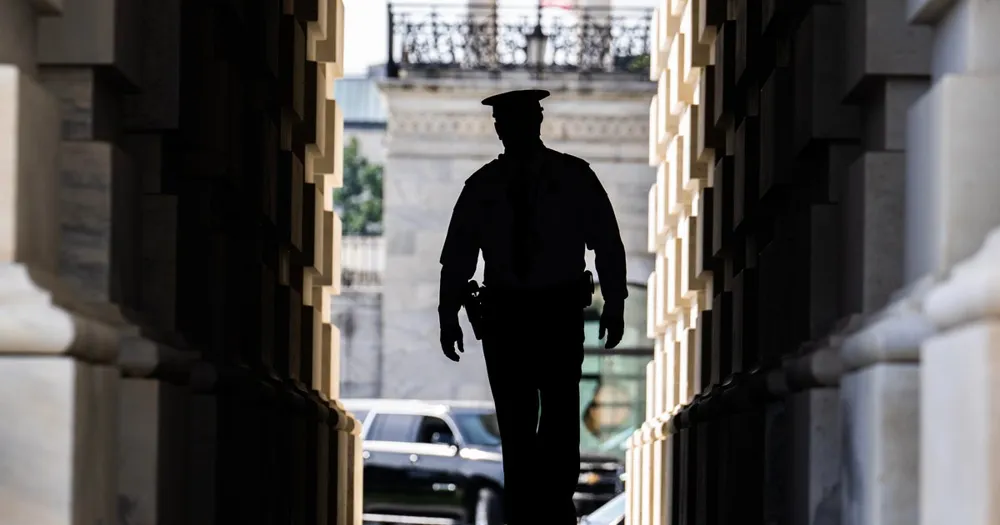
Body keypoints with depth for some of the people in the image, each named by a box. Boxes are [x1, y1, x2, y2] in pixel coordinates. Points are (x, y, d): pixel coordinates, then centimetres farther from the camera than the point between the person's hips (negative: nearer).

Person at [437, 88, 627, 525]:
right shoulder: (482, 186, 7)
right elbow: (458, 254, 9)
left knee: (560, 411, -10)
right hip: (503, 309, 2)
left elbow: (607, 243, 2)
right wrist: (449, 316, 3)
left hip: (559, 309, -2)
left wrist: (615, 304, -5)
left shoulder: (574, 177, 1)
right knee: (514, 420, 2)